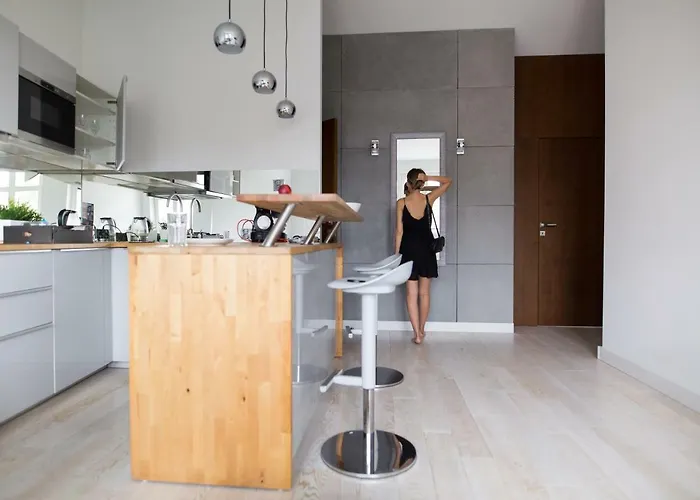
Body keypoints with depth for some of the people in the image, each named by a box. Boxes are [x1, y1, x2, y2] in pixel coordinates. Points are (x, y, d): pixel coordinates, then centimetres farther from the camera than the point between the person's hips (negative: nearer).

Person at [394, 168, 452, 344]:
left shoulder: (401, 203, -7)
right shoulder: (429, 199, -2)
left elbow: (399, 231, -7)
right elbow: (448, 181, 12)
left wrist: (396, 253, 1)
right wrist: (428, 178, 0)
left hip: (409, 249, -2)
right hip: (426, 249, 2)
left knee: (411, 293, 3)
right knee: (424, 293, 11)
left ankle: (417, 333, 1)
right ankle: (421, 330, 22)